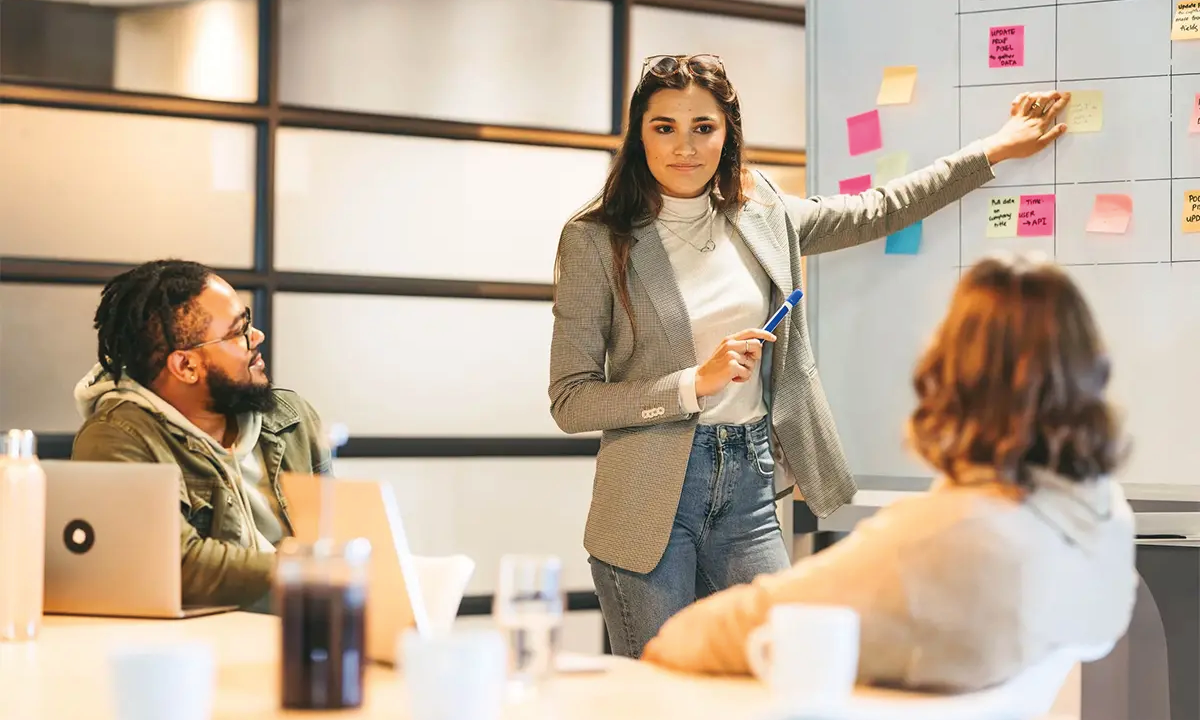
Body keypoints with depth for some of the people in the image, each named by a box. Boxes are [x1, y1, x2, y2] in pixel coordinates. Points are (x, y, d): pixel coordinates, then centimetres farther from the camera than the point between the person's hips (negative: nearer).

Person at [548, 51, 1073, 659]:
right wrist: (698, 382, -17)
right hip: (651, 498, -4)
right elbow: (570, 402, -8)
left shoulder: (761, 217, 8)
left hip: (748, 490, 4)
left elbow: (876, 213, 22)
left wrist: (995, 150, 22)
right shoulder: (597, 241, -5)